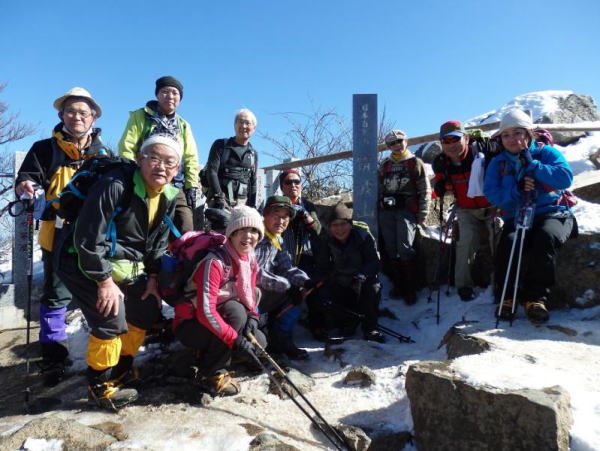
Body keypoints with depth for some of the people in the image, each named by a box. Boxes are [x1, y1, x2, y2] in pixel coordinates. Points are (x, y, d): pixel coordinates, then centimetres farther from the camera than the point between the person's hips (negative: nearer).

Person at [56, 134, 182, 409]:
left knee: (149, 310, 9)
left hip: (126, 263, 8)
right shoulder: (115, 185, -28)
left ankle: (122, 367, 31)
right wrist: (104, 281, -24)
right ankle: (99, 383, 8)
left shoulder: (168, 196, -3)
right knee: (112, 319, -18)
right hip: (83, 261, -8)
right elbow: (89, 237, -28)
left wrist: (152, 278, 3)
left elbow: (158, 242, 8)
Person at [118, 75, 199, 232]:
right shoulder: (140, 117, 8)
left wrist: (192, 186, 5)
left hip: (176, 188, 3)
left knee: (186, 233, -5)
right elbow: (126, 149, 0)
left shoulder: (183, 125, 19)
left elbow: (191, 159, 15)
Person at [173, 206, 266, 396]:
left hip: (216, 322, 8)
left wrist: (252, 316, -14)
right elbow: (205, 312, -32)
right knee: (235, 310, -32)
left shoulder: (251, 261, -2)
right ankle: (213, 372, -16)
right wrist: (235, 339, -33)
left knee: (258, 341, -9)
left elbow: (249, 295, 8)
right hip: (189, 326, -7)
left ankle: (209, 354, 12)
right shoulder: (215, 262, -27)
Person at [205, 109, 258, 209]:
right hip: (220, 198, -3)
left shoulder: (253, 154, 17)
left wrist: (252, 207, 10)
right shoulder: (220, 145, 6)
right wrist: (218, 197, -14)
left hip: (242, 202, 3)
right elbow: (211, 171, -4)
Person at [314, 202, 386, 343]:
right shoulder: (326, 241, -9)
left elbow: (375, 262, -19)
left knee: (373, 289, -33)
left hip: (363, 282, -1)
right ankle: (349, 320, 26)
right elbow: (322, 269, -6)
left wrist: (362, 274, -40)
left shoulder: (364, 236, -17)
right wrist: (324, 291, -19)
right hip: (340, 285, 2)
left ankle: (370, 329, -11)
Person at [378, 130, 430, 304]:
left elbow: (425, 190, 2)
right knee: (391, 250, 4)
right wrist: (378, 210, 10)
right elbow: (379, 189, 20)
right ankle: (398, 286, 14)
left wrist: (422, 214, -5)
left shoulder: (415, 163, 7)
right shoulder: (384, 165, 19)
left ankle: (410, 289, -5)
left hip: (406, 210, -4)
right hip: (386, 212, 4)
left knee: (405, 249, -14)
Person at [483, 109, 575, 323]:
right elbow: (491, 194, -3)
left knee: (545, 237, -34)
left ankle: (536, 297, -22)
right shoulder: (497, 163, 10)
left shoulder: (546, 152, 5)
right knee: (508, 243, -30)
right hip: (516, 218, 2)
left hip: (553, 212, -1)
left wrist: (532, 165, -17)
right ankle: (506, 296, -13)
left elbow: (566, 178, -11)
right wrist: (516, 189, -21)